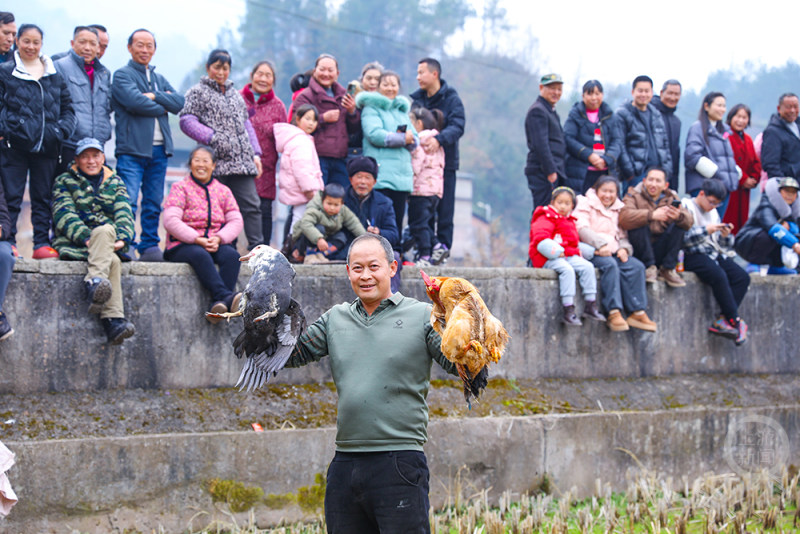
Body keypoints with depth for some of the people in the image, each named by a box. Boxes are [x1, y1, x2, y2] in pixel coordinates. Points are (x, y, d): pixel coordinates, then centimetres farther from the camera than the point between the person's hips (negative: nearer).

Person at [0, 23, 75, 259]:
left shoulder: (55, 76, 13)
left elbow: (67, 107, 17)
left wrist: (63, 130, -1)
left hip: (46, 147, 3)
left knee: (43, 198, 6)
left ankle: (42, 243, 10)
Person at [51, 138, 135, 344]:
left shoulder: (115, 183, 21)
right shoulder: (64, 182, 12)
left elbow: (124, 215, 6)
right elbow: (65, 216, -3)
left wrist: (122, 238, -16)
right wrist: (86, 238, -21)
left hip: (110, 244, 3)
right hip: (74, 245, -3)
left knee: (105, 231, -36)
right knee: (113, 262, -35)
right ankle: (114, 319, -53)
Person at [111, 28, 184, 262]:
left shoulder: (160, 80, 23)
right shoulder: (122, 75, 3)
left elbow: (179, 103, 8)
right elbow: (135, 102, -14)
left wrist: (154, 96, -7)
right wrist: (163, 104, 0)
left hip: (158, 150, 6)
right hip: (132, 149, -6)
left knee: (153, 203, 6)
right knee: (128, 202, -12)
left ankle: (149, 247, 10)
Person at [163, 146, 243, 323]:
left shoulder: (223, 191, 17)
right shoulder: (180, 188, 5)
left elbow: (236, 221, 8)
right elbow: (170, 221, -8)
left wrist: (219, 238, -13)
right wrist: (198, 240, -19)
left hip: (216, 244, 3)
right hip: (183, 246, -3)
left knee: (232, 255, -30)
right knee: (200, 255, -38)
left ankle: (217, 305, -46)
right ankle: (226, 296, -55)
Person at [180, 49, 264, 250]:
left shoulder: (235, 94, 24)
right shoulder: (198, 92, 6)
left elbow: (246, 124, 25)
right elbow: (187, 121, -5)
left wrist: (255, 153, 14)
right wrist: (213, 138, -14)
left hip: (242, 161, 5)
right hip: (216, 161, -5)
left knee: (251, 205, -3)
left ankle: (257, 247, -4)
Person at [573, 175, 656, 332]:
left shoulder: (619, 209, 24)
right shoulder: (585, 204, 8)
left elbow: (623, 235, 19)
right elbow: (582, 228, -9)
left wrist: (624, 248, -5)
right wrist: (600, 244, -23)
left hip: (614, 252, 5)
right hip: (592, 253, -5)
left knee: (637, 266, -21)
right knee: (610, 265, -36)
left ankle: (637, 312, -25)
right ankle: (613, 312, -42)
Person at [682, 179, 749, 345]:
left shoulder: (714, 213, 23)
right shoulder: (686, 207, 2)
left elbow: (723, 246, 23)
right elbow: (681, 238, -13)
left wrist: (726, 236, 1)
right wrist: (705, 231, -18)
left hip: (714, 254, 8)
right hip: (693, 255, -8)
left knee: (742, 277, -16)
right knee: (719, 275, -34)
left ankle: (723, 321, -23)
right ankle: (735, 322, -24)